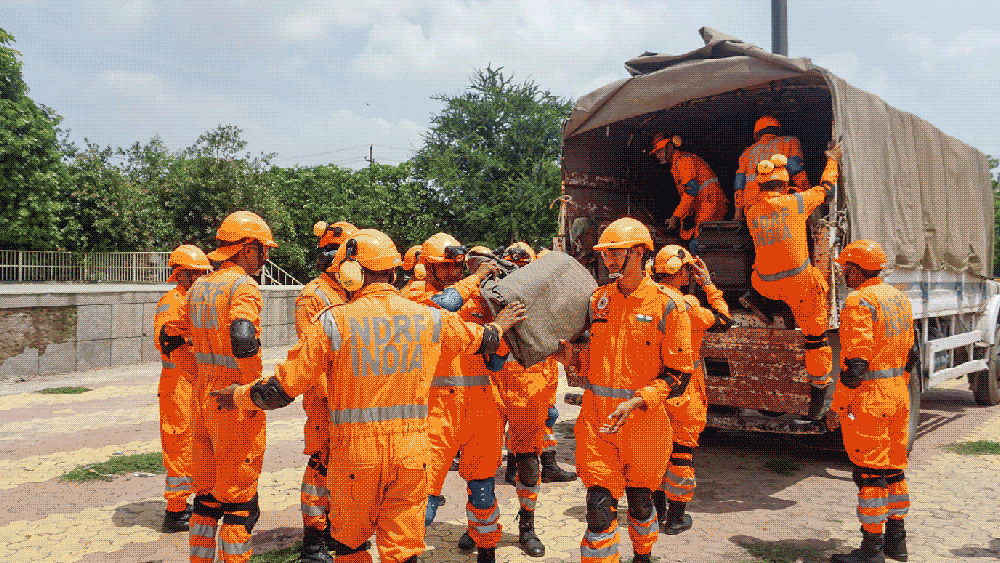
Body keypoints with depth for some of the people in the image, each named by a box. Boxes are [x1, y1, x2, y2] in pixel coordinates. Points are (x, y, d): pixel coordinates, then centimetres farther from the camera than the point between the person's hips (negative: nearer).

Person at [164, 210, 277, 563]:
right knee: (240, 500, 3)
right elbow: (243, 339, -31)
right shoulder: (243, 287, -15)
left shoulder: (199, 287, 10)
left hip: (203, 398, 8)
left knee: (207, 493, 19)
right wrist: (256, 389, -20)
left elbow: (172, 334, 17)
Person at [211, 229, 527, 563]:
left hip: (355, 453, -2)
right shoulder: (429, 318, -1)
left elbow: (282, 388, -7)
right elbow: (481, 340, 18)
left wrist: (237, 397, 12)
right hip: (411, 455, 2)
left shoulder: (332, 322, -10)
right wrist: (500, 325, 41)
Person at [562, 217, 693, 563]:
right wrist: (574, 359, -3)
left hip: (643, 418, -2)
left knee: (640, 498, 16)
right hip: (597, 416, 3)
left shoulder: (667, 304, -8)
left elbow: (678, 373, -8)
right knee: (599, 504, -4)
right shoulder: (598, 299, 7)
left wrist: (637, 401, -19)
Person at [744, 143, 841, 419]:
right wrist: (832, 160, 29)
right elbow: (825, 188, 12)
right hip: (800, 283, -2)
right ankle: (817, 398, 14)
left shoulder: (751, 212, 1)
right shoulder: (797, 202, -6)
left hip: (766, 285, 3)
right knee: (815, 334, 10)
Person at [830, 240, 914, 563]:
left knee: (869, 472, -2)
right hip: (898, 394, 9)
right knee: (893, 467, 16)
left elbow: (856, 362, -21)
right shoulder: (898, 298, 12)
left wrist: (840, 404, -15)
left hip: (869, 398, -9)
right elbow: (909, 352, 18)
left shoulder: (860, 302, -17)